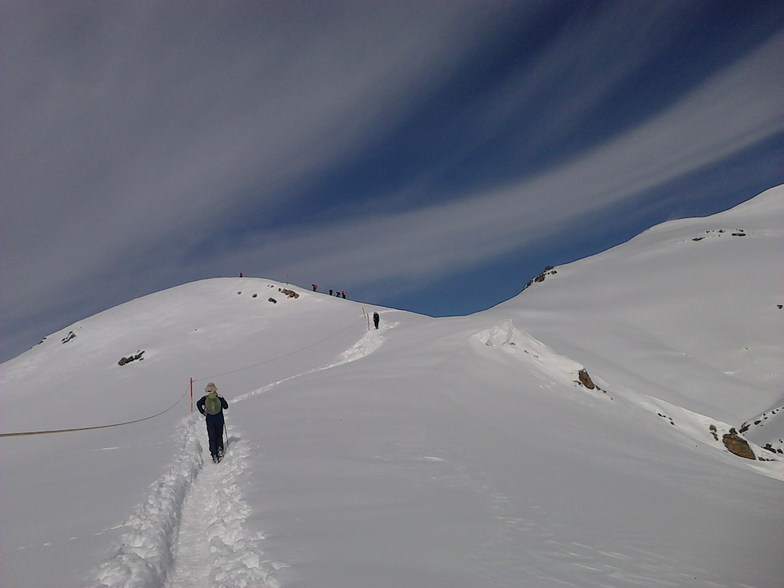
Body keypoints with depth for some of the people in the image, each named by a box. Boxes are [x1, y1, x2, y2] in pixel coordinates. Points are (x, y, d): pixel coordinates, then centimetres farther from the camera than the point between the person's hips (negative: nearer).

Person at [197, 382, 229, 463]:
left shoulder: (205, 398, -4)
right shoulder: (219, 397, -4)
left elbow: (198, 404, -18)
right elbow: (226, 406, -5)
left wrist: (203, 412, -6)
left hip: (210, 419, 0)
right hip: (219, 419, 0)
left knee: (212, 438, 7)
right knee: (219, 435, 18)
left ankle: (214, 454, -2)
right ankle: (220, 448, -5)